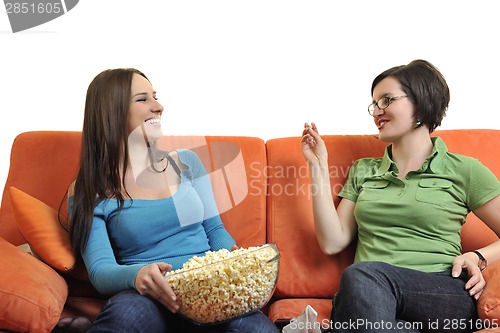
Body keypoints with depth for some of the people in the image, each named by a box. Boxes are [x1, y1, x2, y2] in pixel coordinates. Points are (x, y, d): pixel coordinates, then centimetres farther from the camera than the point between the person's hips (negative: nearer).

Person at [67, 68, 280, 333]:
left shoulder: (186, 162, 15)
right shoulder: (88, 196, 5)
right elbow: (100, 270, -2)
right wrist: (136, 274, -26)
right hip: (149, 297, -4)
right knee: (129, 312, -41)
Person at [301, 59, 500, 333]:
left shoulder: (463, 171, 9)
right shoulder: (363, 171, 19)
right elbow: (333, 243, 7)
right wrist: (318, 168, 7)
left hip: (445, 295, -2)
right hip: (365, 298, 2)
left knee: (363, 274, -33)